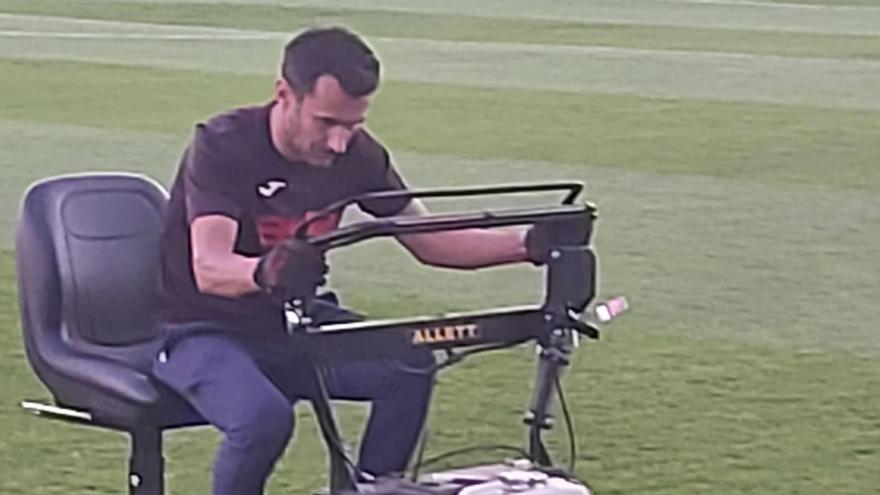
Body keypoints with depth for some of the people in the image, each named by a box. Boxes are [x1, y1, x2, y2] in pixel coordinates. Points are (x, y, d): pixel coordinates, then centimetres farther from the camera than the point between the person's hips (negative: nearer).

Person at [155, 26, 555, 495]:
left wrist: (528, 243, -14)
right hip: (203, 332, -5)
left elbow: (430, 241, 2)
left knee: (410, 367, -18)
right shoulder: (223, 146, -22)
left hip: (292, 322, 6)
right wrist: (264, 272, -59)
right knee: (263, 415, -34)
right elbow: (208, 269, -36)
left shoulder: (356, 154, -6)